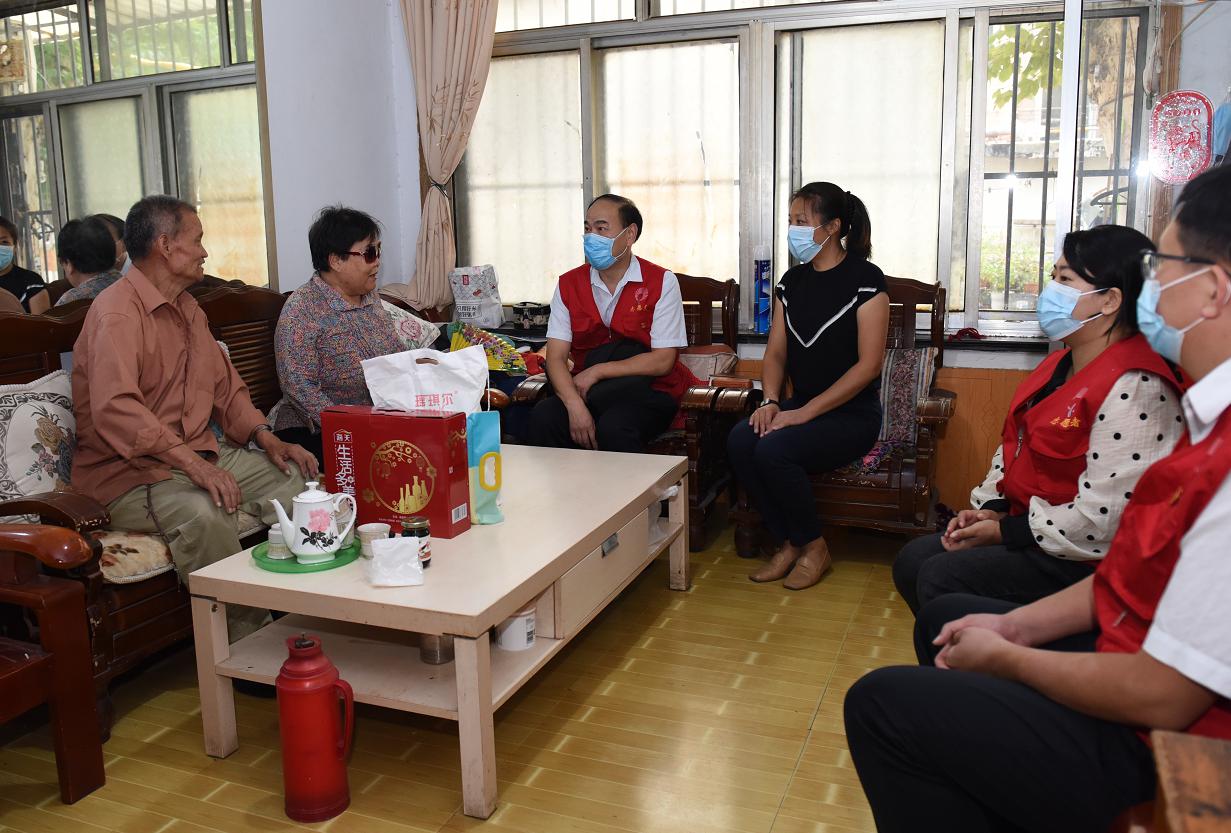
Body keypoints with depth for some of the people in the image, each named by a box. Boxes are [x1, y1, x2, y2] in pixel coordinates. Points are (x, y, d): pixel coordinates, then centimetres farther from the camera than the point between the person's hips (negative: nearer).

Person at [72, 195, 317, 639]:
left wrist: (267, 439, 3)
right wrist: (193, 464, -34)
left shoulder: (188, 309, 16)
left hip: (200, 455, 9)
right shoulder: (117, 311, -14)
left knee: (296, 476, -7)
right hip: (129, 472, -8)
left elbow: (226, 387, 20)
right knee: (204, 512, -36)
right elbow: (115, 409, -28)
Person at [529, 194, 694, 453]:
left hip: (649, 391, -3)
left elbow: (663, 361, -10)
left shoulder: (661, 281, -4)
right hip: (588, 389, 3)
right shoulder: (569, 284, 5)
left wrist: (597, 371, -14)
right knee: (543, 416, -25)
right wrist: (575, 405, -22)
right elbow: (556, 357, -3)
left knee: (614, 428, -34)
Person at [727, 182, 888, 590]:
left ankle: (813, 547, -5)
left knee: (774, 450, -30)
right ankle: (787, 543, -6)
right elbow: (776, 352, 12)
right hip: (799, 407, 6)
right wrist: (770, 401, -8)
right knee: (740, 440, -23)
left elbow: (868, 364, -15)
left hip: (852, 415, -6)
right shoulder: (792, 281, 11)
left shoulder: (865, 280, -9)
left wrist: (805, 411, -19)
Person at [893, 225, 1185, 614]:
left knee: (940, 578, -21)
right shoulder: (1061, 364, 10)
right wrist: (990, 507, 1)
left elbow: (1102, 519, -28)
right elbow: (1015, 445, 18)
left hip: (1086, 560, -10)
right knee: (912, 561, 5)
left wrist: (1003, 531, -17)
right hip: (1027, 523, 10)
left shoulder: (1135, 390, -23)